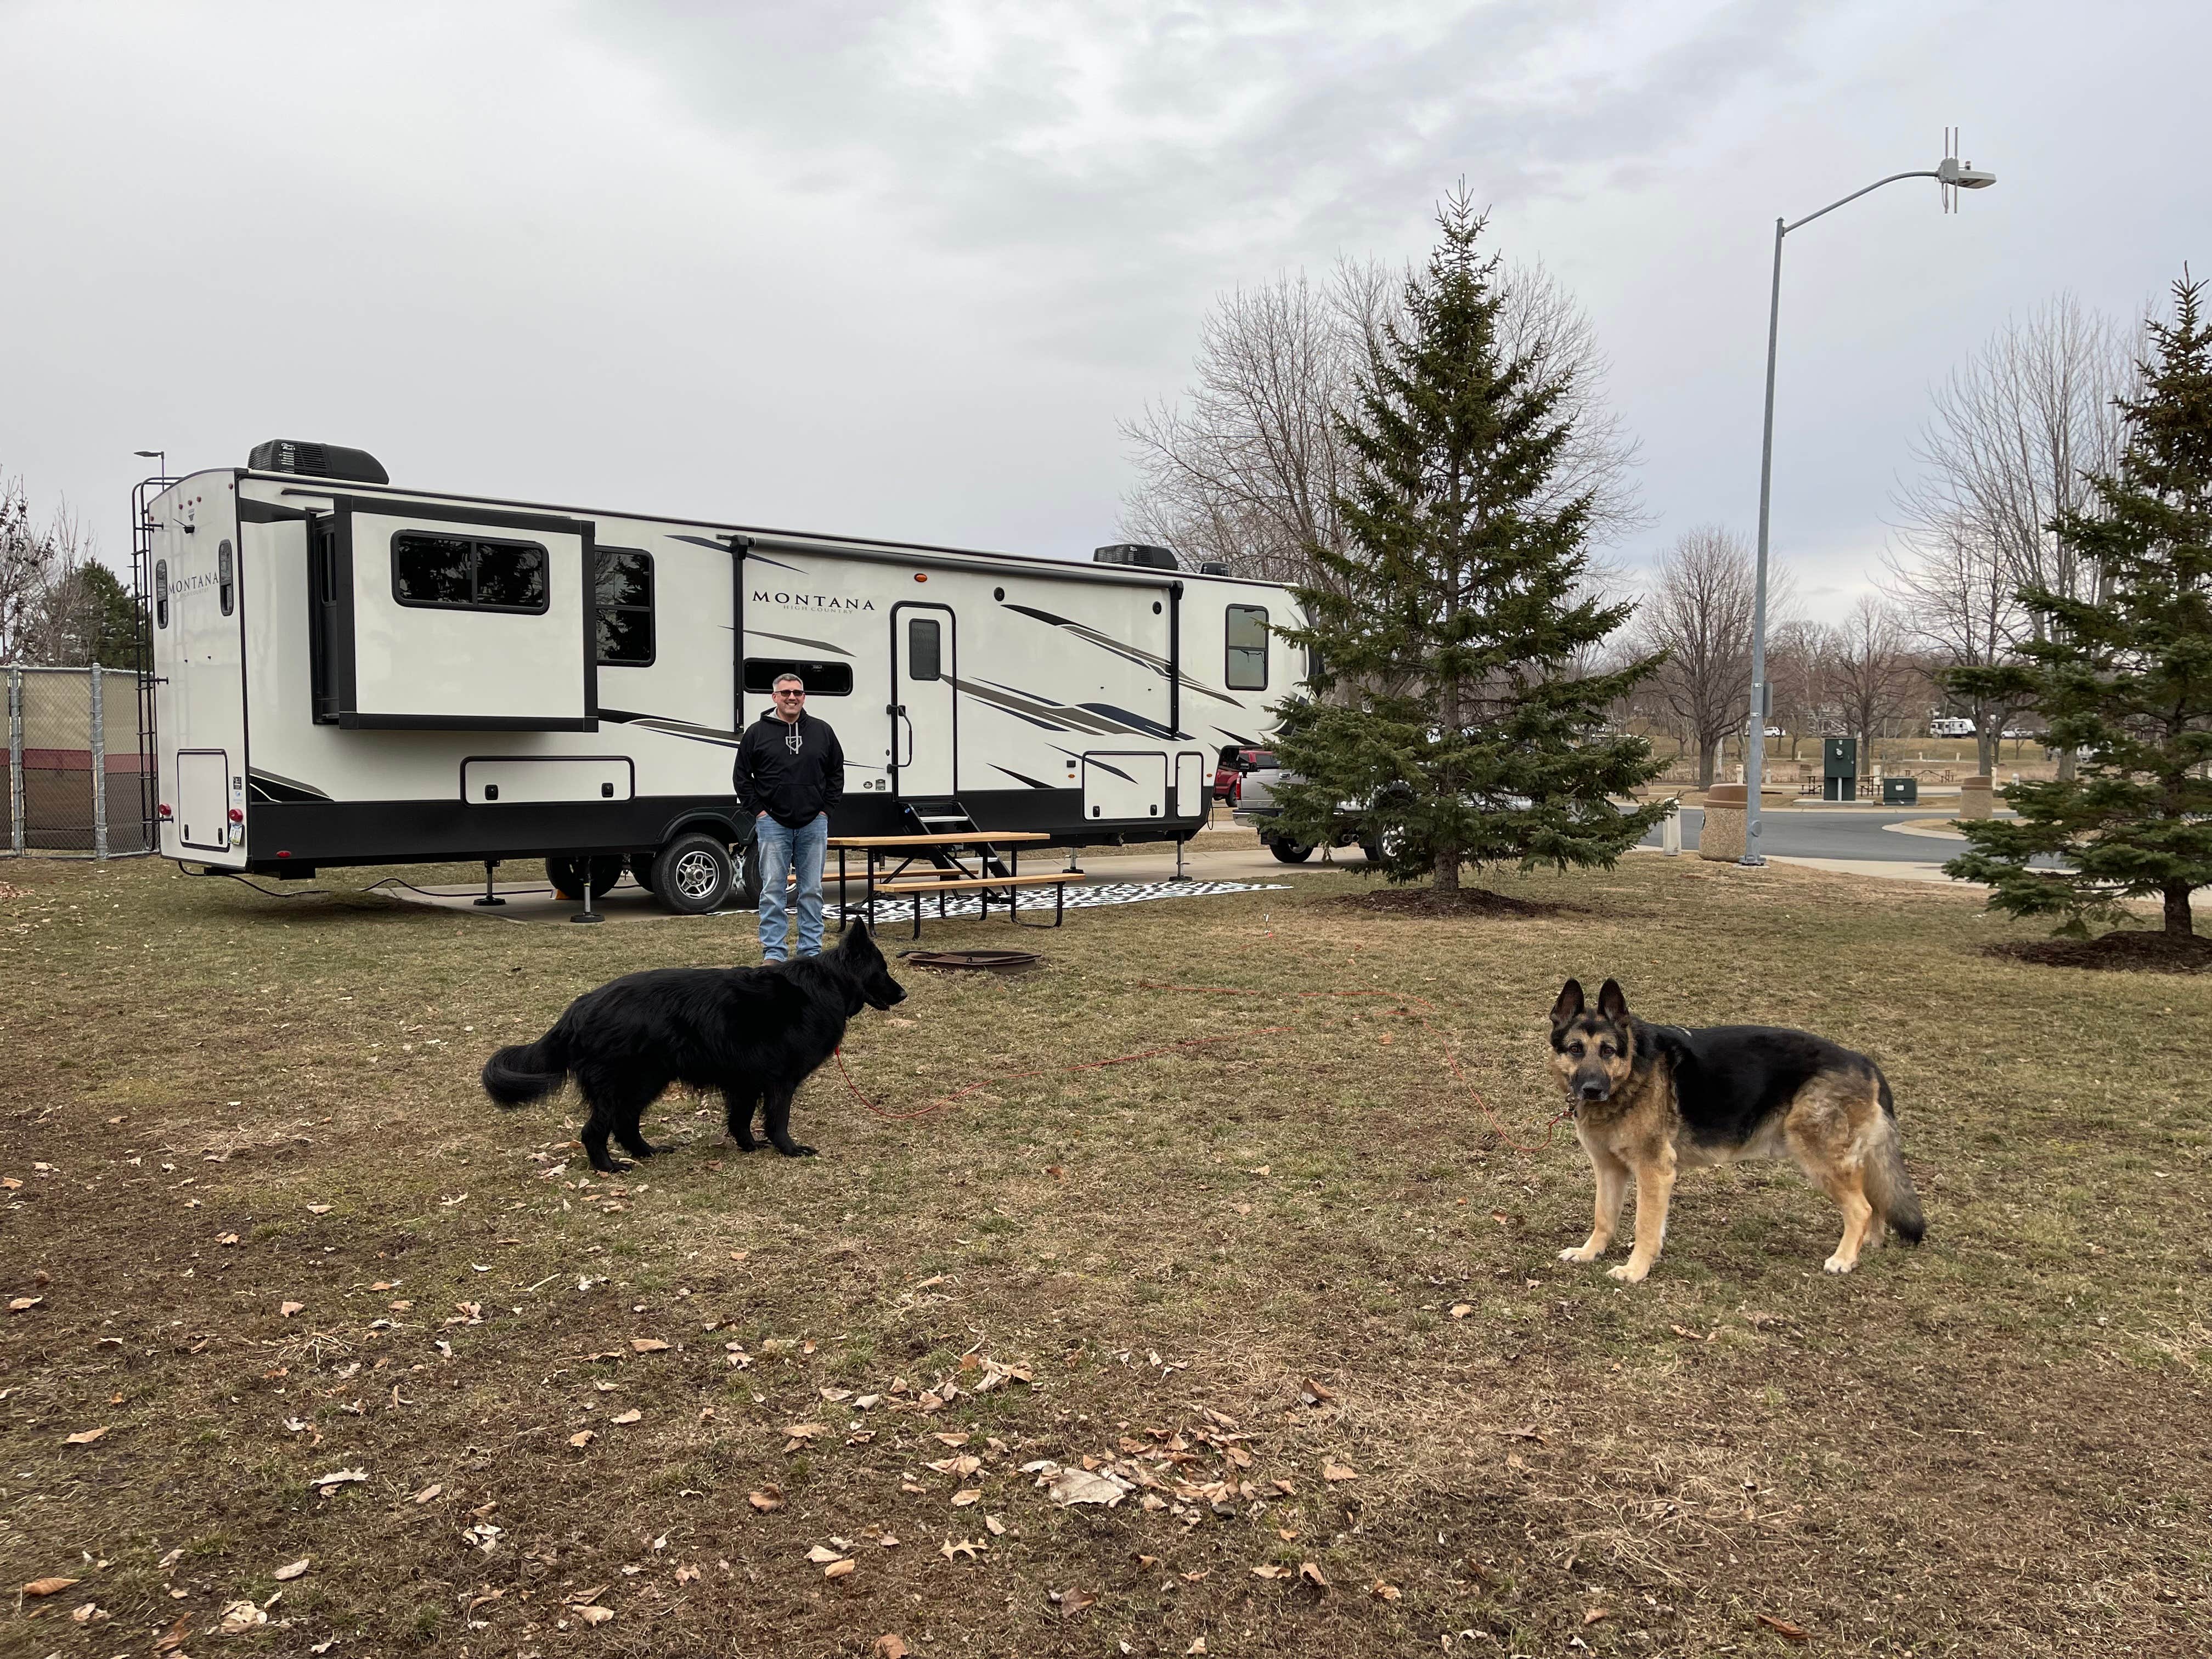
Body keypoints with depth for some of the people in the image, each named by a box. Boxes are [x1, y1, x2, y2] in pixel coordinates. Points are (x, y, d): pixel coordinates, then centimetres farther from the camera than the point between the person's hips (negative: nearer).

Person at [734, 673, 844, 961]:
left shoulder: (822, 731, 7)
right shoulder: (757, 732, 2)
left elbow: (836, 773, 13)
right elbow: (743, 776, 6)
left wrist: (825, 808, 4)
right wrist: (758, 810, -2)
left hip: (813, 824, 2)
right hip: (773, 823, -2)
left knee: (812, 891, 6)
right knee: (772, 891, -2)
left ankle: (811, 951, 13)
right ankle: (773, 953, 3)